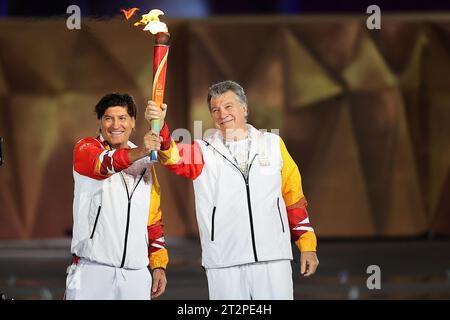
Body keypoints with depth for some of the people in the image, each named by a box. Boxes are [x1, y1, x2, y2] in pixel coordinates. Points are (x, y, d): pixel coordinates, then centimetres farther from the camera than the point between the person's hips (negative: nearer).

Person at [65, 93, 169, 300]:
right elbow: (102, 165, -23)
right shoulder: (85, 148, 1)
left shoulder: (145, 163, 16)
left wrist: (159, 265, 12)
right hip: (92, 270, -4)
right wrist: (137, 153, -42)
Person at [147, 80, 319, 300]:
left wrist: (307, 246, 9)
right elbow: (174, 157, -16)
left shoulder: (273, 145, 9)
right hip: (224, 264, 0)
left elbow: (294, 199, 12)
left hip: (273, 259, 0)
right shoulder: (203, 152, 6)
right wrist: (159, 126, -35)